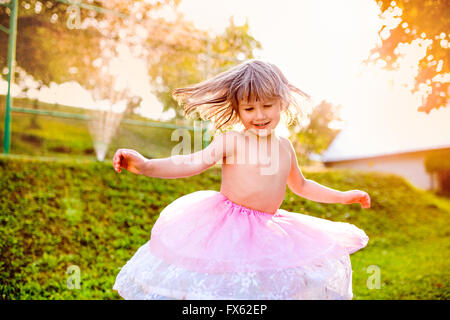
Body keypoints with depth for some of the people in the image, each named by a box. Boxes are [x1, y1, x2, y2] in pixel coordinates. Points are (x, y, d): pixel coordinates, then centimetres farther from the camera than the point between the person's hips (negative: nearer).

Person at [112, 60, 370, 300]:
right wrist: (145, 165, -34)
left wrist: (341, 197, 25)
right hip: (227, 229, -5)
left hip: (267, 232, 5)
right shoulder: (231, 141, -11)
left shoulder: (285, 146, 7)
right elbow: (192, 163, -20)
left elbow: (300, 185, 22)